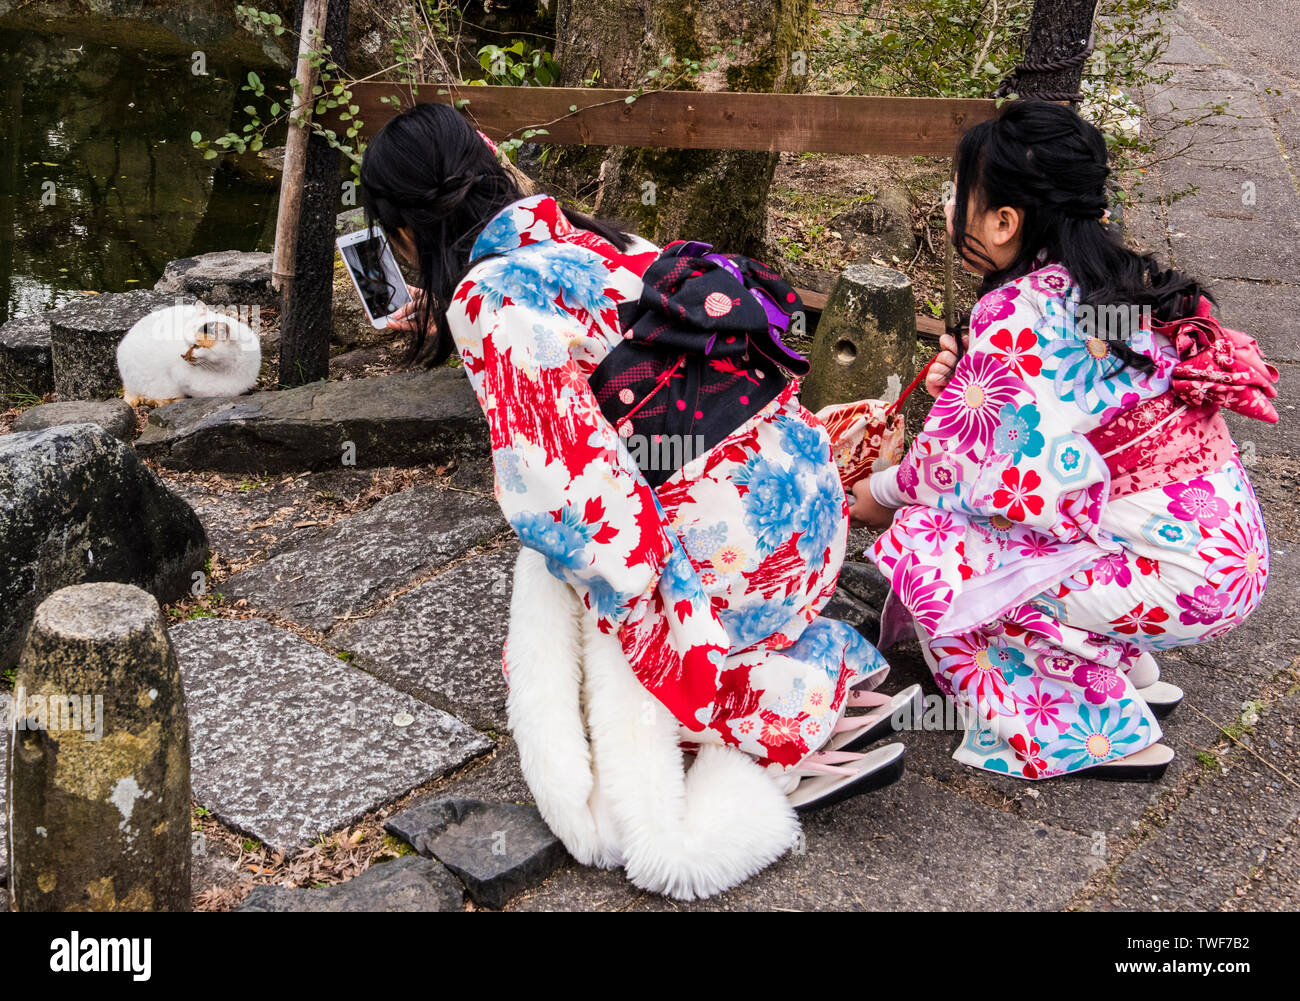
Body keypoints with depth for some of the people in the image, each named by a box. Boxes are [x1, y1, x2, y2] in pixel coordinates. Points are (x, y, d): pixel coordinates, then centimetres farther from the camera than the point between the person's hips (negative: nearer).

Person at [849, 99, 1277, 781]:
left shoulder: (1015, 315, -19)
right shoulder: (1121, 282, 8)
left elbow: (962, 467, -13)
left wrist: (880, 494, 5)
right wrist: (967, 385, 4)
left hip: (1178, 581, -9)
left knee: (920, 543, -9)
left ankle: (1111, 735, 0)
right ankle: (1131, 672, 20)